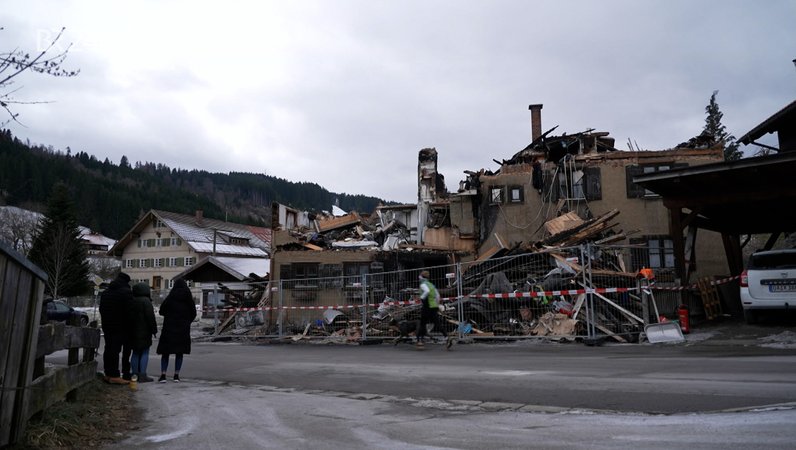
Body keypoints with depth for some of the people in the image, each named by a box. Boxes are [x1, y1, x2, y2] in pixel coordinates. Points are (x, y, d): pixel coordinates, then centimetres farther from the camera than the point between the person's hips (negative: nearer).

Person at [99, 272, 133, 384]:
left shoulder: (105, 292, 17)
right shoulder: (126, 292, -11)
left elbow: (101, 310, 22)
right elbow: (129, 311, -15)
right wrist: (129, 326, -7)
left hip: (107, 325, 8)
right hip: (120, 327, -8)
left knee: (108, 348, 13)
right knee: (115, 349, -9)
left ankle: (108, 373, 18)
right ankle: (114, 376, -9)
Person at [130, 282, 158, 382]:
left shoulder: (132, 301, 9)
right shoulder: (146, 301, -13)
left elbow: (129, 316, 15)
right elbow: (151, 317, -15)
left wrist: (131, 328, 21)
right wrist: (154, 330, -8)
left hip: (133, 332, 7)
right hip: (144, 332, -7)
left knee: (135, 353, 13)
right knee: (145, 353, -2)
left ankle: (135, 374, 16)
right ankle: (142, 375, -3)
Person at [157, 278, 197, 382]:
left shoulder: (170, 298, -5)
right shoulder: (188, 298, -1)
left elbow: (161, 311, -1)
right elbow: (193, 313, 3)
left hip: (169, 328, -1)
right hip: (183, 330, 1)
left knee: (165, 352, 6)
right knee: (179, 353, 9)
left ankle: (163, 375, -3)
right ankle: (176, 375, 7)